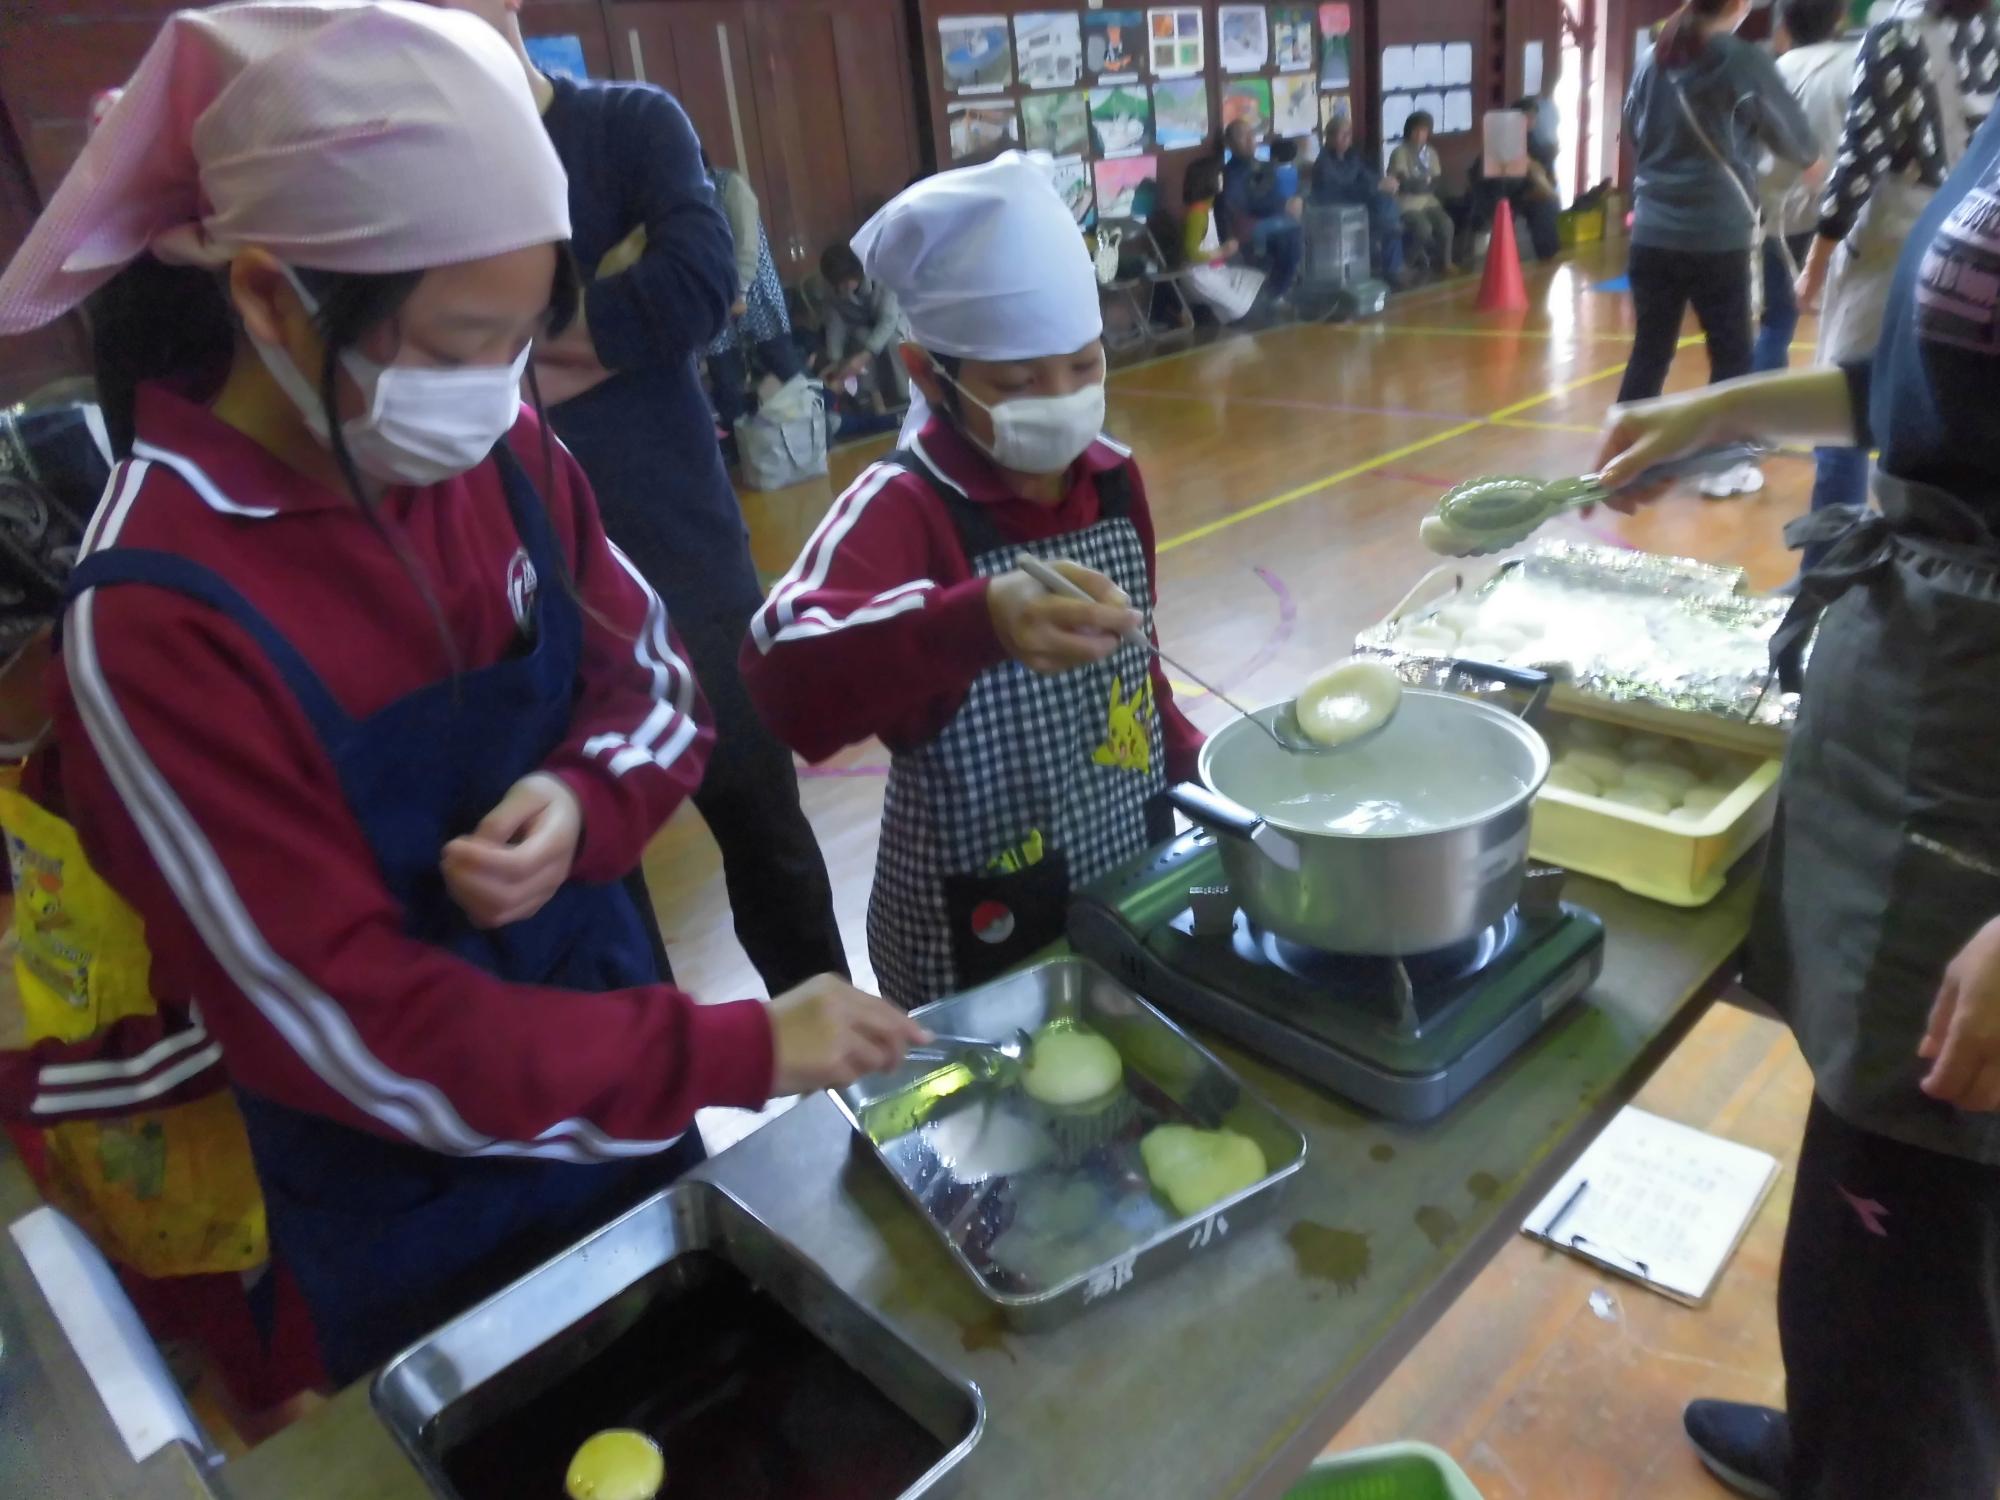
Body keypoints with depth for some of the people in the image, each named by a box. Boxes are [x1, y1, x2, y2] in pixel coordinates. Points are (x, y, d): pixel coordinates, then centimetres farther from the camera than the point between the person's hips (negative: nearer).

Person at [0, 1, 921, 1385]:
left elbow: (657, 685, -1)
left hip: (620, 1089, 5)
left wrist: (581, 805, -24)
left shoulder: (506, 452, -13)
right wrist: (742, 1054, -28)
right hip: (414, 1206, -4)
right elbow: (347, 1029, -25)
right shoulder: (156, 623, -28)